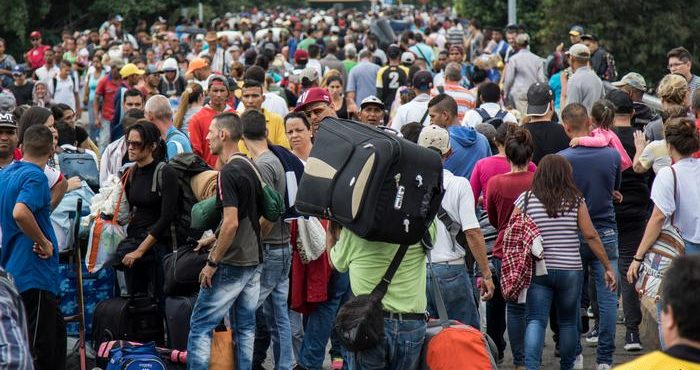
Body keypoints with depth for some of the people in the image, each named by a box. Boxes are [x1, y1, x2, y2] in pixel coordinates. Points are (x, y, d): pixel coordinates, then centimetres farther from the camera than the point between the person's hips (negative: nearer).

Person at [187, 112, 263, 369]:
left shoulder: (229, 173, -16)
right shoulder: (250, 169, 12)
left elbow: (231, 223, -24)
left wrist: (212, 262, -17)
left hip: (231, 264, -9)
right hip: (252, 260, 9)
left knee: (200, 327, -3)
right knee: (245, 327, 11)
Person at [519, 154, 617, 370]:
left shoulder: (525, 200, 0)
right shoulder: (575, 200, -1)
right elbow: (591, 236, -2)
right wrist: (607, 267, 4)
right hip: (570, 271, 0)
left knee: (535, 321, -3)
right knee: (568, 322, 15)